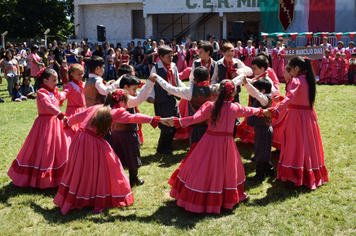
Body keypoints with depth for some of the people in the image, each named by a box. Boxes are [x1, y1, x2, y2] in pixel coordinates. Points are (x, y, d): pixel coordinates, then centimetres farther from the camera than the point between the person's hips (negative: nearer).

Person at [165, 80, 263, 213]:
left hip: (210, 141, -2)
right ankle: (229, 197, 36)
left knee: (202, 169, 8)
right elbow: (248, 111, 17)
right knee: (228, 168, 20)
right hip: (227, 143, 3)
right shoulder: (236, 108, -2)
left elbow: (195, 119, -18)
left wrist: (176, 122, -11)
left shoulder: (211, 106, -13)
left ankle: (196, 199, 15)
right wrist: (260, 111, 38)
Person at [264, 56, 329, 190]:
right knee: (309, 145, 16)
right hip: (309, 115, 8)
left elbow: (289, 98, -33)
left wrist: (274, 110, -43)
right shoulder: (309, 80, 7)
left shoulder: (296, 81, -17)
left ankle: (296, 174, 8)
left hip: (297, 116, -8)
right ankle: (312, 175, 26)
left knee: (296, 146, 2)